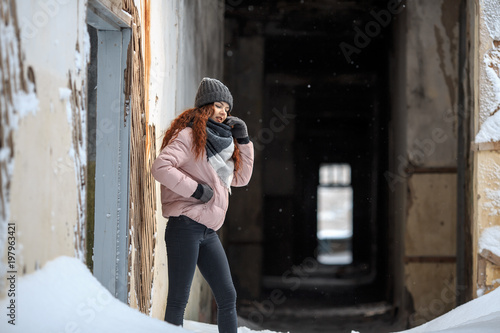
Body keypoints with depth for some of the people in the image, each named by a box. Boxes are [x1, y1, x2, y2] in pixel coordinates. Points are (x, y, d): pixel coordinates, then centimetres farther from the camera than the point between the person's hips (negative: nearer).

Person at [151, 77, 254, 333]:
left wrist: (243, 140, 13)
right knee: (179, 299, -5)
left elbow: (241, 178, 23)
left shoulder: (221, 141, 20)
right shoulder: (189, 136, -4)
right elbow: (160, 167, -16)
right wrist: (195, 189, -17)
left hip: (209, 232, 8)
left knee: (228, 297, 6)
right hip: (185, 226, -8)